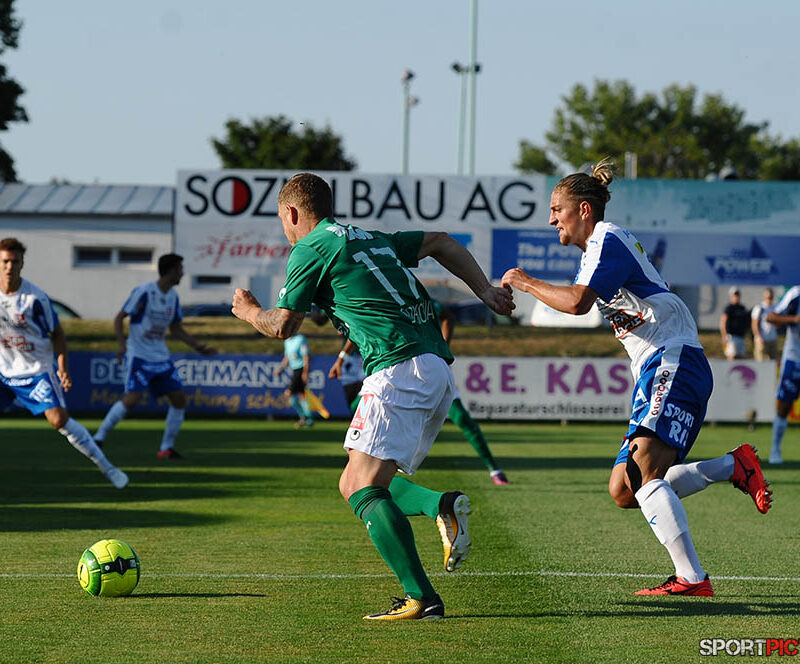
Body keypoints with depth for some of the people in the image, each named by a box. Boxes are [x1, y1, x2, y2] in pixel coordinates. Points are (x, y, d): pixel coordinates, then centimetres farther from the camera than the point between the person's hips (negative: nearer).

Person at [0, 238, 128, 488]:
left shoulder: (35, 297, -15)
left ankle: (105, 466, -7)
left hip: (37, 370, -4)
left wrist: (62, 367, -14)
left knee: (58, 418, -17)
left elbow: (57, 333, -4)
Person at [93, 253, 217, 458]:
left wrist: (198, 347, 14)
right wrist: (122, 344, -25)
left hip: (161, 357, 7)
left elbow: (176, 329, 21)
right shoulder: (144, 292, -13)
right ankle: (99, 438, -9)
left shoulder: (173, 296, 9)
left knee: (179, 399, 1)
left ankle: (167, 448, 11)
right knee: (132, 398, -21)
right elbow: (119, 319, -10)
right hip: (139, 355, -7)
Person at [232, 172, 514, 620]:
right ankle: (442, 506, -8)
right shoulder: (371, 238, 26)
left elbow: (282, 326, 7)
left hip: (400, 368, -9)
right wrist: (484, 290, 24)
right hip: (439, 371, 9)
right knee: (355, 484, 15)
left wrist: (249, 310, 27)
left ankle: (422, 598, -23)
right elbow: (441, 242, 30)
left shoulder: (311, 250, 2)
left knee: (363, 489, -12)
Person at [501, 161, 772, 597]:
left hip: (675, 363, -10)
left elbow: (577, 302, -21)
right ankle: (734, 467, 3)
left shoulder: (607, 240, -7)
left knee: (643, 471, -25)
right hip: (655, 371, 10)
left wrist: (526, 283, -8)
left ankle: (691, 578, -29)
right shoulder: (598, 248, 25)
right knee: (624, 491, 2)